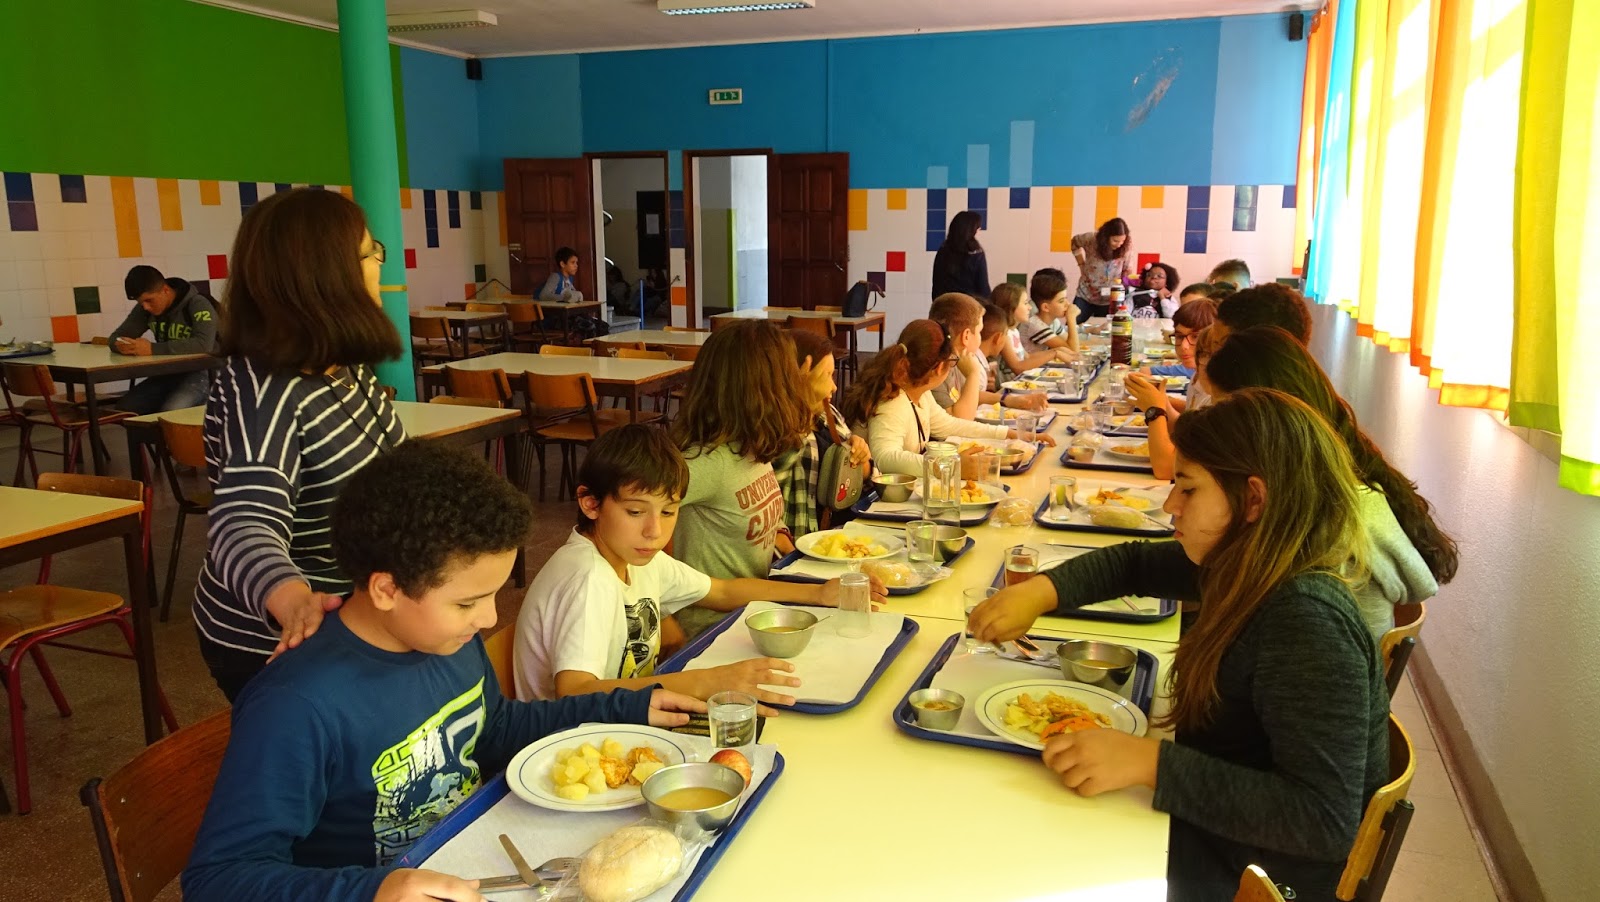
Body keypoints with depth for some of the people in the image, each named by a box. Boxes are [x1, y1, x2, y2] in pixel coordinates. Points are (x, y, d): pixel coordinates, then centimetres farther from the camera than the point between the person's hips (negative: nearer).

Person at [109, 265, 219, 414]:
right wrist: (119, 345, -18)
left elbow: (203, 344, -33)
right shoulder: (146, 307, 6)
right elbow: (116, 336, 8)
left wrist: (152, 349, -33)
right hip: (166, 374, 7)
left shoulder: (198, 305, -17)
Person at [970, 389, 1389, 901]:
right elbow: (1135, 563, 10)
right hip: (1209, 826, 7)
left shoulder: (1306, 622, -29)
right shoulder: (1249, 568, -4)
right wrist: (1039, 592, -6)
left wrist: (1148, 762, -35)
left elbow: (1326, 821, -33)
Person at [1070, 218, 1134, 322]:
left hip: (1109, 301, 0)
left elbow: (1128, 271, -2)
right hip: (1085, 296, 0)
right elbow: (1075, 242, 6)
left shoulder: (1126, 247, -13)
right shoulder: (1091, 239, -15)